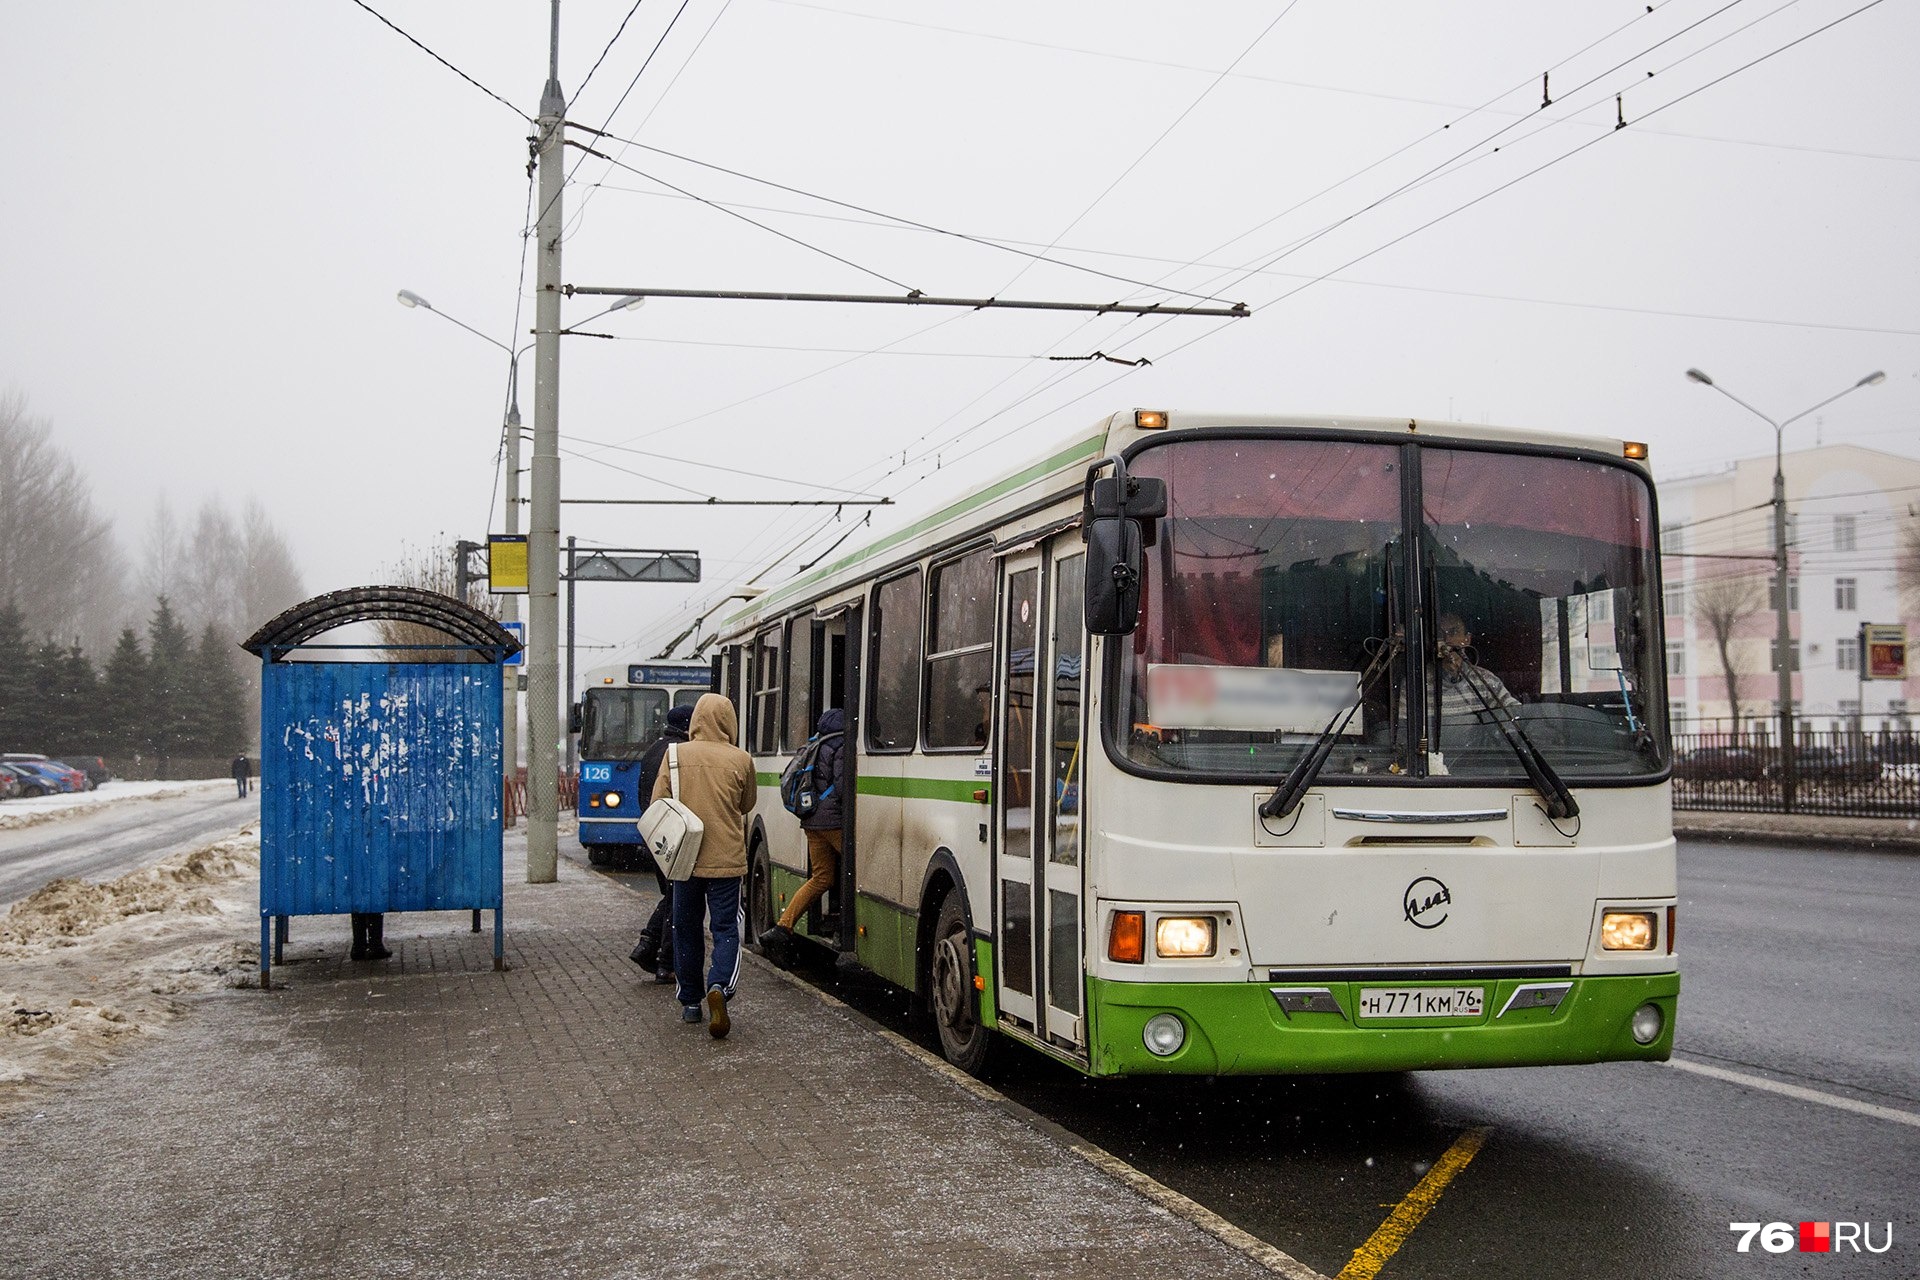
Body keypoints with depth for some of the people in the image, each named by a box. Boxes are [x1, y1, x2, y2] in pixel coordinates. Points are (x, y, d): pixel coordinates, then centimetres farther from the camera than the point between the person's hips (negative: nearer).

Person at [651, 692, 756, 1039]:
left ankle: (689, 1002, 20)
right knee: (726, 928, 4)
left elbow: (657, 804, -3)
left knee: (686, 929, 14)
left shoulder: (676, 754, -4)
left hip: (685, 858, 1)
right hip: (727, 859, -1)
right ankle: (719, 987, -19)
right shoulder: (741, 760, -5)